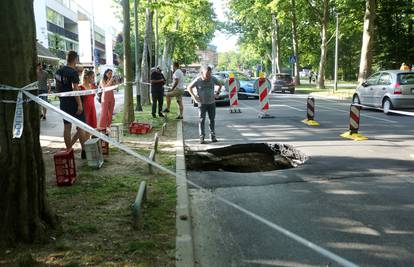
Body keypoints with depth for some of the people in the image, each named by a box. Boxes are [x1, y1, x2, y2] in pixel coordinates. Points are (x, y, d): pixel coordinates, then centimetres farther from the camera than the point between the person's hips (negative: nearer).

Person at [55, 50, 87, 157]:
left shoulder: (58, 71, 8)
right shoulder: (73, 72, -16)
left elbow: (57, 87, 15)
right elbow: (75, 89, -22)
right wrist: (80, 104, -22)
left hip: (64, 103, 7)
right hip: (74, 103, -7)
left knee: (67, 127, 10)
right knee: (80, 127, 0)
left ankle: (68, 150, 15)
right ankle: (84, 151, 4)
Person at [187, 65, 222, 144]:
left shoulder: (213, 79, -3)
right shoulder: (198, 80, -11)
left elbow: (220, 84, 15)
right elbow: (189, 87, 0)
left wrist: (217, 93, 3)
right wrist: (194, 96, -8)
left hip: (212, 103, 3)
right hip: (202, 103, -3)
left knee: (212, 119, 8)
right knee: (202, 120, -4)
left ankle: (213, 136, 17)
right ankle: (201, 137, -1)